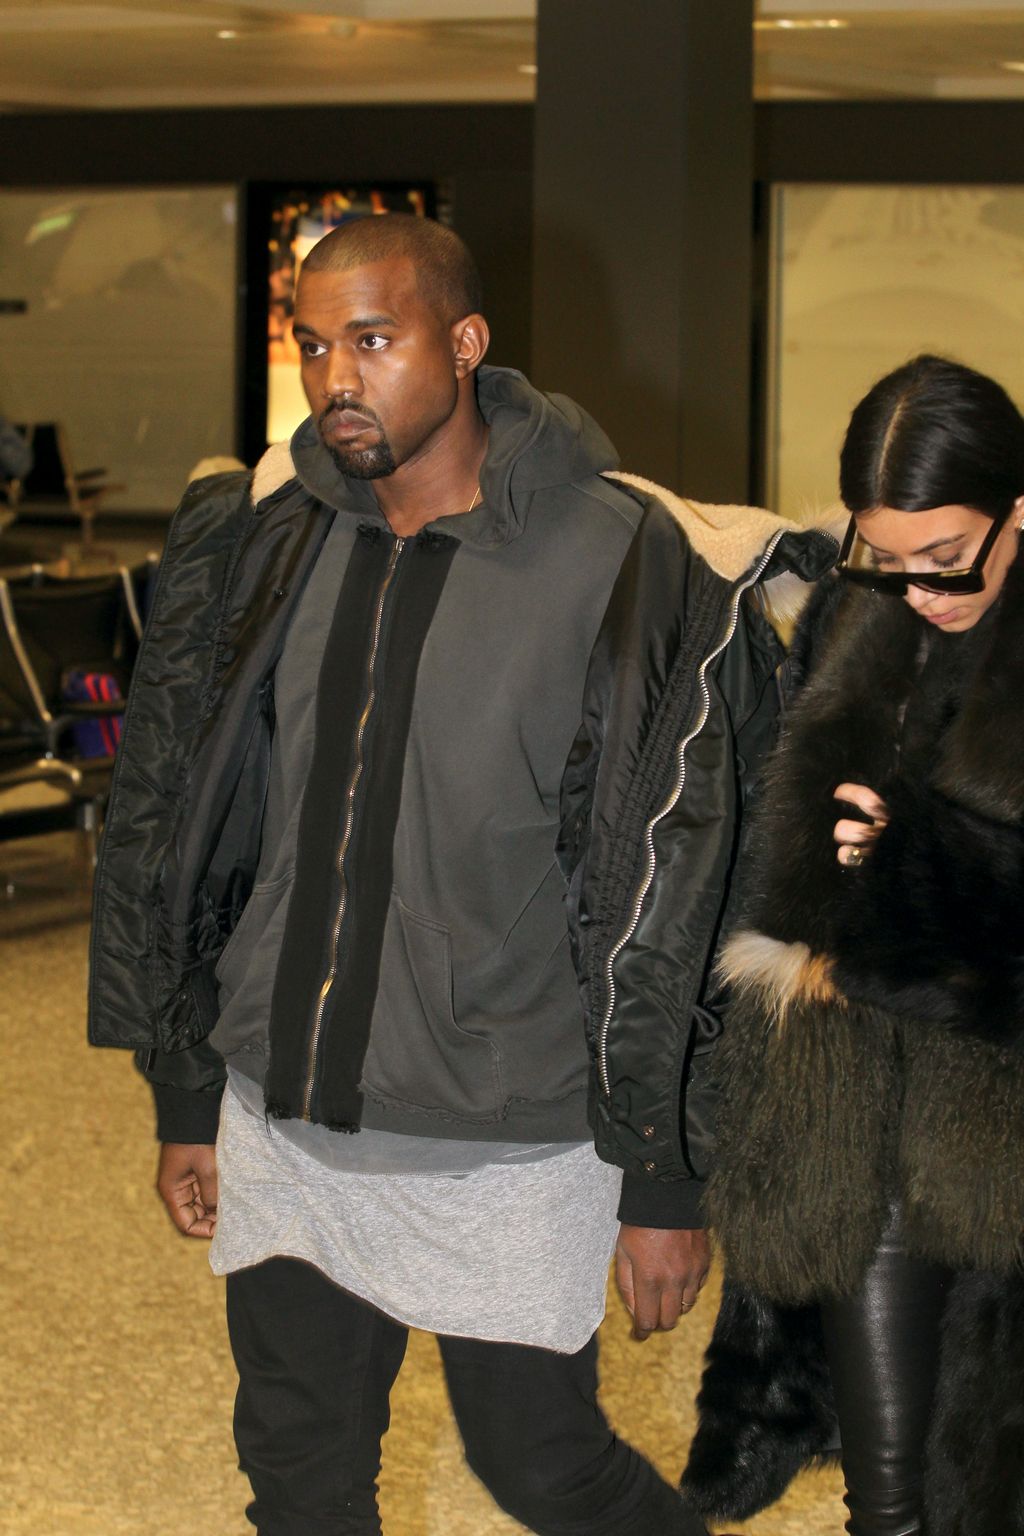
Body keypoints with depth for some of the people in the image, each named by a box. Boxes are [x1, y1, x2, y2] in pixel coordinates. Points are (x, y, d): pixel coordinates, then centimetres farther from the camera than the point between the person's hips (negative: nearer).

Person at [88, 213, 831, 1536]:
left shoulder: (623, 564, -13)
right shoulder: (256, 543, 1)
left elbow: (663, 896, -10)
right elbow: (174, 827, 9)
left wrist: (662, 1178, -8)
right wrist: (184, 1099, 12)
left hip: (512, 1153, -4)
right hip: (283, 1130, 4)